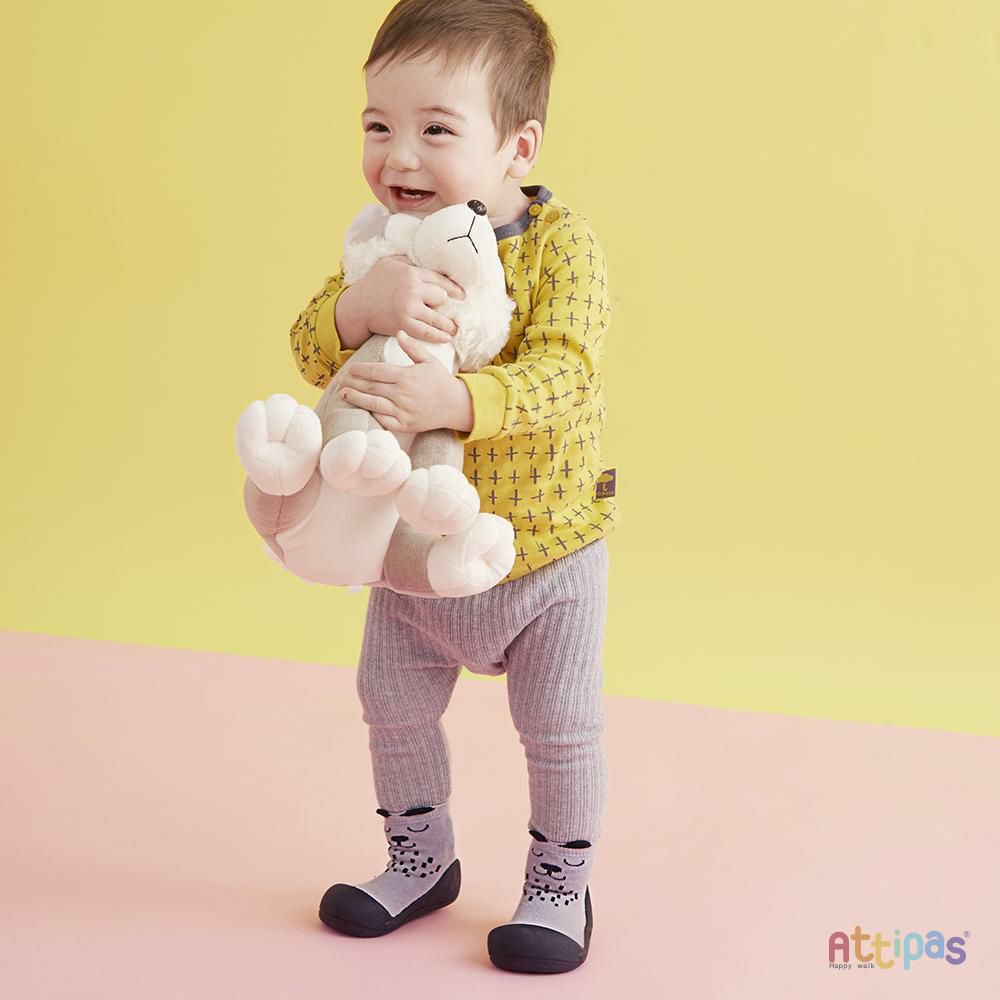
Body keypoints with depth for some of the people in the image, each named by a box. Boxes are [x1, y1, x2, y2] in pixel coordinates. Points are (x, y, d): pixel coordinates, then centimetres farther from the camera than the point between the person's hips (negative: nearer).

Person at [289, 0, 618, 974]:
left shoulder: (561, 240, -21)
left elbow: (560, 373, -32)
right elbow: (312, 353, -17)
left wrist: (454, 402, -49)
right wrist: (365, 302, -39)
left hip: (547, 549, -4)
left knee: (560, 728, 8)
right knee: (394, 707, 17)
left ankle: (560, 880, 32)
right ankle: (420, 858, 41)